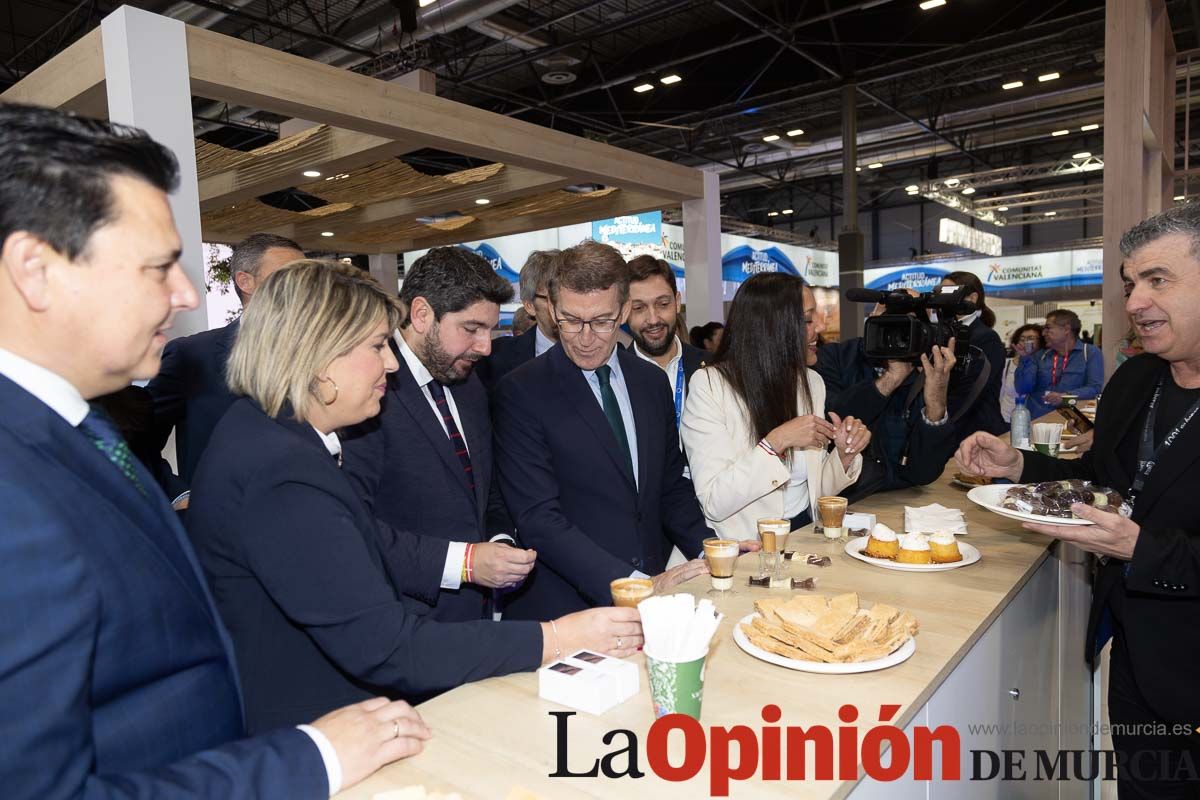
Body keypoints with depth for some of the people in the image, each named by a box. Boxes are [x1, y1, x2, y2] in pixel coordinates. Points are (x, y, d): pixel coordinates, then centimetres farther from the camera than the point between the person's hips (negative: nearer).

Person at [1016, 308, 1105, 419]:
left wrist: (1066, 397, -18)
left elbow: (1095, 388, -3)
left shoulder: (1091, 353, 9)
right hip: (1036, 417, 2)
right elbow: (1023, 389, 7)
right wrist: (1026, 358, 0)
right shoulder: (1040, 355, 17)